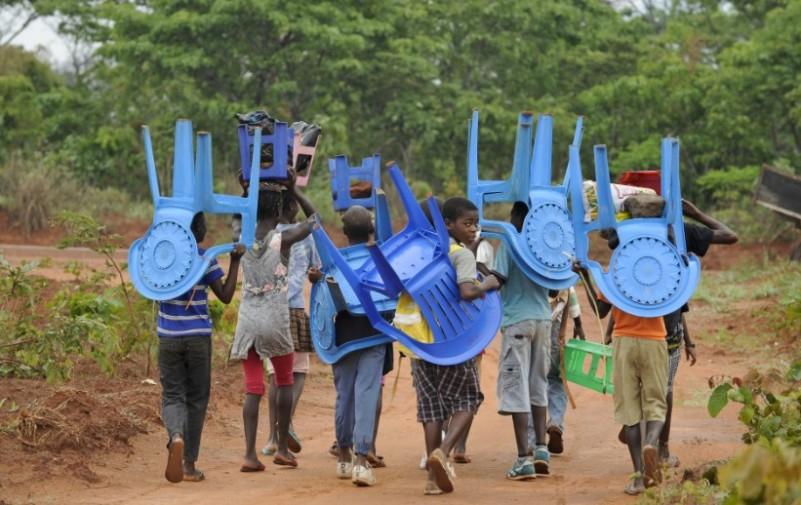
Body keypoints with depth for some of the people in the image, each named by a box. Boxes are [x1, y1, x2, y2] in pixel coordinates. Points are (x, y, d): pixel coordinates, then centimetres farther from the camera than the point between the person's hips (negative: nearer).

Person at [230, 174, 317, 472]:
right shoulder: (283, 240, -8)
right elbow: (315, 220, 7)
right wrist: (293, 190, 7)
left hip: (247, 323, 2)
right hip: (276, 323, -2)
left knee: (253, 389, 3)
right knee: (285, 381, 17)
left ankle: (250, 454, -7)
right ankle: (282, 448, 18)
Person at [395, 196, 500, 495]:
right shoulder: (462, 255, -9)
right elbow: (466, 292, -24)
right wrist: (487, 285, -6)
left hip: (420, 336, 6)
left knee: (431, 401, 9)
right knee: (467, 398, 9)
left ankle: (434, 476, 6)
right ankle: (443, 450, -16)